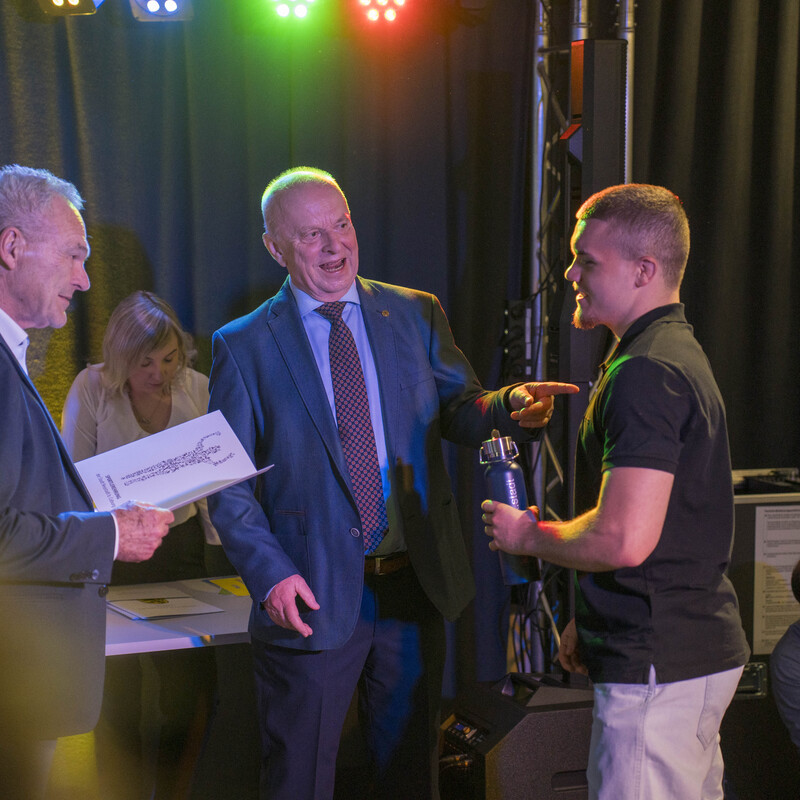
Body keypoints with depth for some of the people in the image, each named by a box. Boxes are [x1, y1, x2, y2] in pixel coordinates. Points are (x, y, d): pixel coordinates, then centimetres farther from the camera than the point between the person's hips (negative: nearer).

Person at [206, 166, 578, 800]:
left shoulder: (417, 315, 6)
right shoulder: (244, 347, -2)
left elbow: (459, 414, 1)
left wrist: (509, 406, -22)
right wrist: (271, 573, -16)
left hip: (415, 584, 3)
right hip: (313, 597, -2)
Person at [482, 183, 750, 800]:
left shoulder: (645, 373, -19)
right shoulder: (680, 352, 16)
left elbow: (624, 539, -27)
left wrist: (528, 534, -9)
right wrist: (588, 621, 24)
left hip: (657, 666, -11)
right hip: (701, 649, 11)